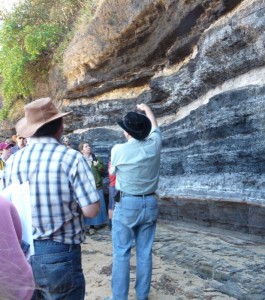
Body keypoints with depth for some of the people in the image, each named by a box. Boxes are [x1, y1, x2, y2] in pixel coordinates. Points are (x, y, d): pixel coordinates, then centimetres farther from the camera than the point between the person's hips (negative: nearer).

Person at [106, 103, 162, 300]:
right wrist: (146, 108, 36)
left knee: (121, 254, 4)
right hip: (150, 204, 4)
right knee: (145, 253, 11)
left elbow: (112, 172, 7)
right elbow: (155, 126, 19)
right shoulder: (154, 145, -4)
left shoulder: (119, 150, -12)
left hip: (127, 205, -4)